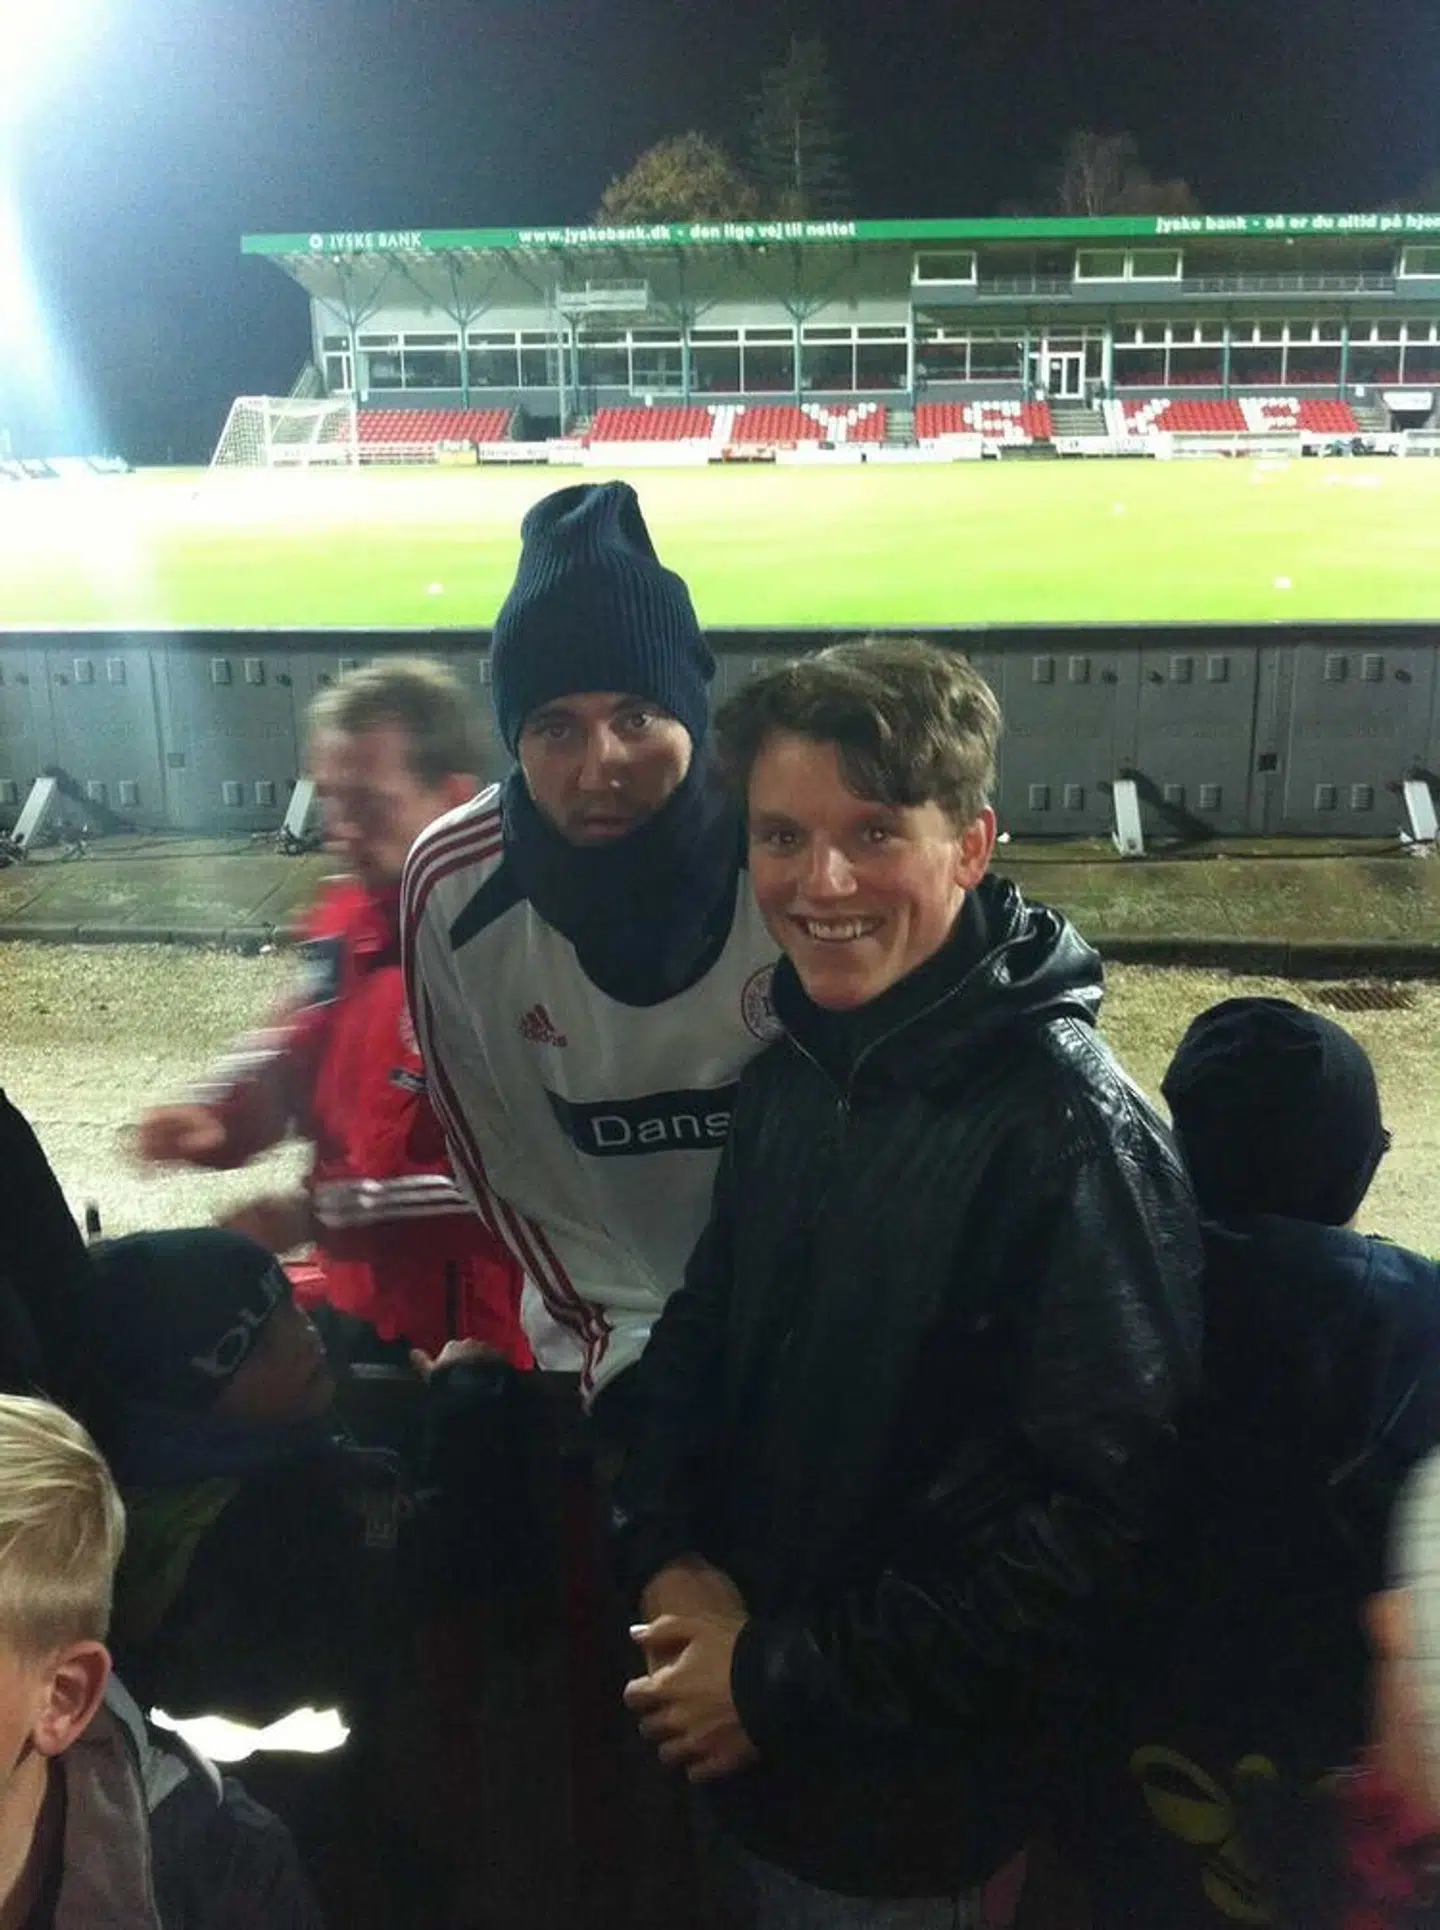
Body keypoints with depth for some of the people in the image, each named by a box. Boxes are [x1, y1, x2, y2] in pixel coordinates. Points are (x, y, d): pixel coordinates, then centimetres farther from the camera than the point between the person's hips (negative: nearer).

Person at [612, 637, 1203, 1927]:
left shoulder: (1075, 1139, -23)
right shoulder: (794, 1073, -2)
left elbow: (1102, 1516, -24)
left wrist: (785, 1684, -19)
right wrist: (670, 1557, -8)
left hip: (912, 1796, -6)